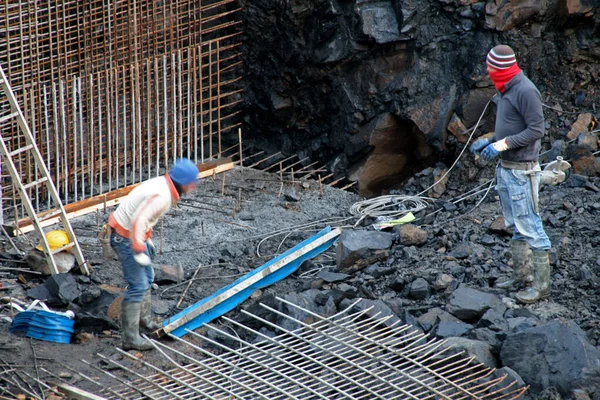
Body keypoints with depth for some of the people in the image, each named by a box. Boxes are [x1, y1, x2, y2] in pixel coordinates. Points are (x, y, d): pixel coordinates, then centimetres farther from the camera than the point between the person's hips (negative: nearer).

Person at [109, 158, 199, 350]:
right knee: (138, 286, -10)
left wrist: (146, 239, 22)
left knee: (147, 278, 24)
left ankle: (144, 319, 43)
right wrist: (138, 251, -29)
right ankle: (131, 338, -9)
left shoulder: (162, 184, 3)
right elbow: (138, 220, -33)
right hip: (126, 238, -11)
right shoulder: (162, 196, -28)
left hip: (135, 234, 11)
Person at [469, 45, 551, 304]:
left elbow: (536, 130, -19)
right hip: (505, 168, 10)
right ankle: (522, 275, 23)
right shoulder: (507, 90, 13)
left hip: (522, 170, -10)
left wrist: (503, 145, -21)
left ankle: (541, 285, -5)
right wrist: (489, 142, 8)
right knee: (515, 225, 15)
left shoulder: (525, 91, -17)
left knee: (529, 225, -8)